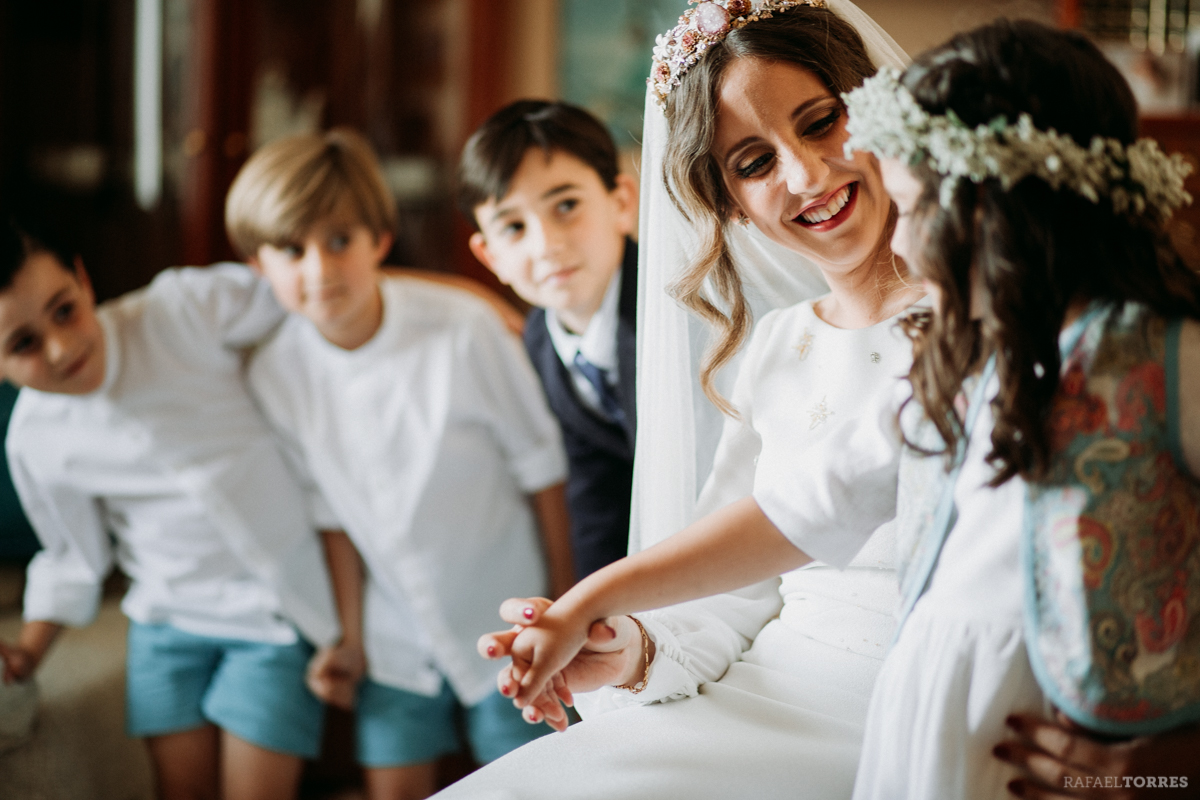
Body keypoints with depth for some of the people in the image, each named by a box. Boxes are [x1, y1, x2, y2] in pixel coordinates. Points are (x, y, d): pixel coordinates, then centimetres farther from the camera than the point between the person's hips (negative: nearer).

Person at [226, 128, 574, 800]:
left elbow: (539, 466, -12)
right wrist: (348, 641, 5)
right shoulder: (275, 375, -11)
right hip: (397, 636, 3)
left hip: (502, 618, -3)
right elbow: (332, 511, 1)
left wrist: (565, 603, -5)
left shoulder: (462, 329, -24)